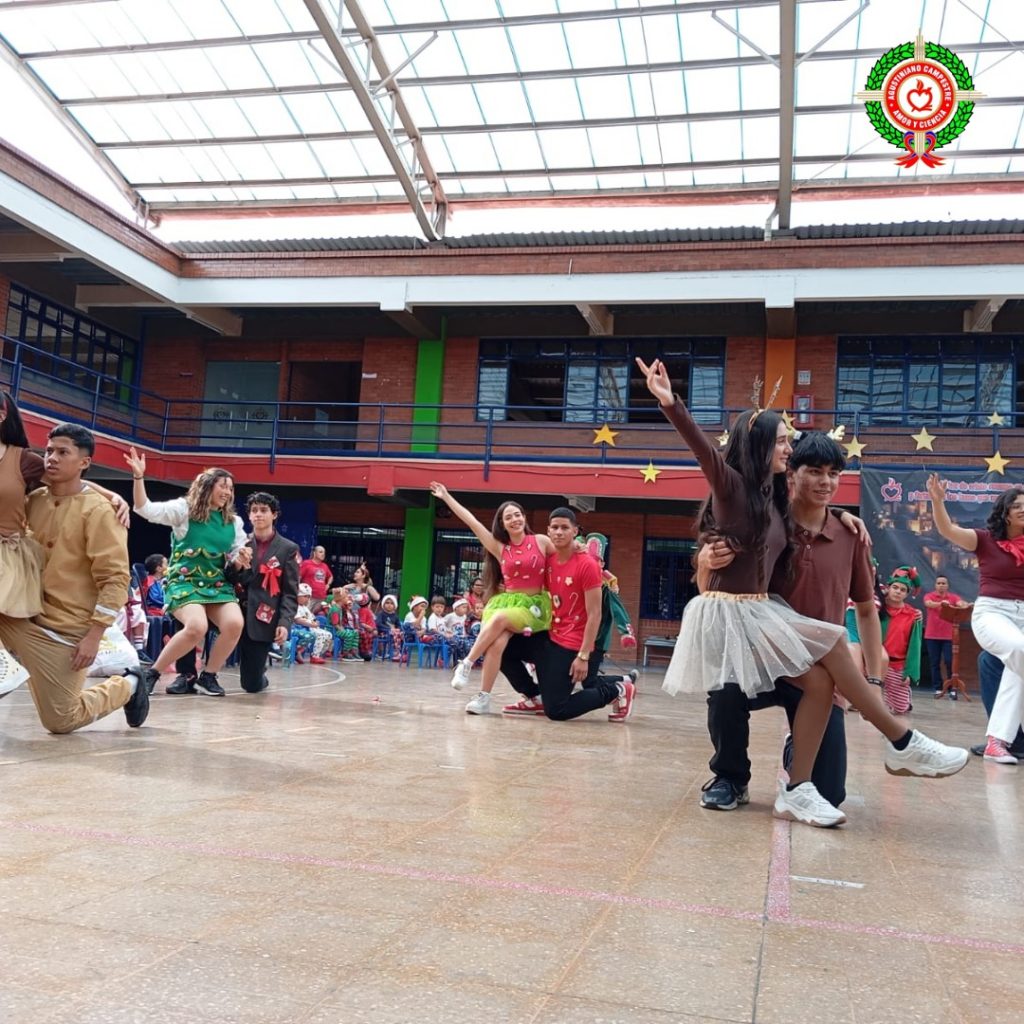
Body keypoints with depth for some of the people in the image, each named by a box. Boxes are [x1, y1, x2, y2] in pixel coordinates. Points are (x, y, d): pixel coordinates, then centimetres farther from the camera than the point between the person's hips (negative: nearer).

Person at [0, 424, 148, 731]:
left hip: (67, 629, -5)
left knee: (60, 722, 2)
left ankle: (127, 686, 26)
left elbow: (116, 578, -16)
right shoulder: (33, 500, 4)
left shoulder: (98, 510, -14)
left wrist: (93, 635, -20)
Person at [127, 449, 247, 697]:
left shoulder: (234, 522, 12)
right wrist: (139, 477, -24)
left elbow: (236, 563, 15)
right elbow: (146, 510, -11)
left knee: (235, 623, -24)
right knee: (197, 626, -31)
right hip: (184, 581, -4)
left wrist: (242, 558, -10)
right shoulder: (184, 509, 0)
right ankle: (153, 672, -9)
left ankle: (208, 675, -2)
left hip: (217, 583, 4)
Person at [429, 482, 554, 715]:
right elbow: (472, 521, 5)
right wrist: (446, 497, 5)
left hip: (534, 606, -2)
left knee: (500, 619, -31)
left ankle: (467, 664, -19)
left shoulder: (541, 542, 3)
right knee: (497, 643, -25)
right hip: (505, 601, 2)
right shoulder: (499, 548, 6)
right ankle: (483, 698, -18)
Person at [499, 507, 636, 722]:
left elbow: (594, 614, -18)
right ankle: (536, 698, 16)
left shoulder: (587, 565, -17)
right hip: (550, 635, 7)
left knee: (556, 711, -8)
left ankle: (617, 690, 10)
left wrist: (583, 656, -22)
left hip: (572, 644, -7)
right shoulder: (548, 560, 4)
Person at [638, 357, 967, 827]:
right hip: (728, 614, -8)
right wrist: (671, 404, -45)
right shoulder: (731, 486, -9)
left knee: (819, 680, -12)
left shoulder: (773, 497, 14)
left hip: (760, 612, 8)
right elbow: (704, 450, -28)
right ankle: (903, 744, -3)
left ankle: (797, 790, -6)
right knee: (833, 640, -15)